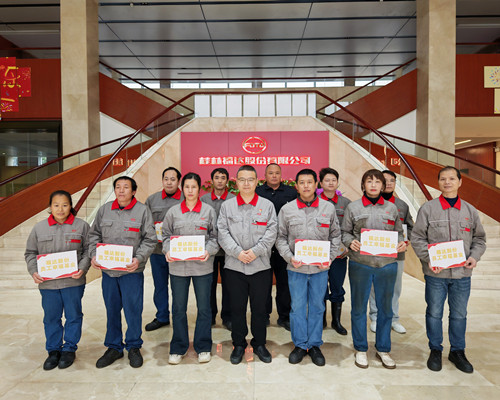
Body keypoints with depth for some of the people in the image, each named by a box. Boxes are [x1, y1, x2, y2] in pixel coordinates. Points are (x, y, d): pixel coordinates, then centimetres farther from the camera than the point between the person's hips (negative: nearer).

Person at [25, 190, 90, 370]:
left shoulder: (81, 226, -1)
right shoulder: (39, 228, 5)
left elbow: (88, 250, 0)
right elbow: (30, 253, 11)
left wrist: (82, 268, -14)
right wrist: (34, 271, -4)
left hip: (73, 282, -2)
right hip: (47, 283, 2)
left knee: (73, 316, 9)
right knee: (51, 318, 13)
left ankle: (70, 348, 27)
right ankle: (53, 350, 31)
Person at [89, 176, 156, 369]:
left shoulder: (143, 211, -4)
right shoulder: (104, 210, 7)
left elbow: (150, 240, -5)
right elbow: (94, 235, 13)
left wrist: (138, 259, -18)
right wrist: (94, 255, -2)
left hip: (131, 271, -3)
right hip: (107, 270, 4)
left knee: (133, 310, 5)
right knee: (111, 310, 14)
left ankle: (133, 347, 25)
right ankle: (114, 347, 31)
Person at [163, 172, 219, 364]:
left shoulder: (208, 211, 4)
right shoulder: (173, 212, 7)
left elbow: (215, 236, 4)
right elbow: (166, 235, 10)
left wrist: (208, 251, -13)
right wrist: (167, 250, -8)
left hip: (202, 266, -1)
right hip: (178, 266, 1)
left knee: (204, 307, 8)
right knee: (178, 308, 10)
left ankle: (203, 347, 24)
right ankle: (178, 348, 27)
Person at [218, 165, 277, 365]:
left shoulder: (267, 205, 4)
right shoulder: (227, 206, 5)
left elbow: (271, 232, -3)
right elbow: (223, 233, -2)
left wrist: (255, 251, -14)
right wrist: (237, 252, -14)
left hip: (261, 266, 0)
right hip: (234, 266, 1)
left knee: (260, 307, 10)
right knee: (237, 307, 11)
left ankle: (259, 344, 29)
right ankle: (239, 344, 28)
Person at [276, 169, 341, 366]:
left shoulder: (328, 208, 2)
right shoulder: (287, 209, 0)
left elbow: (335, 236, 7)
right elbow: (280, 238, 3)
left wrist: (330, 257, -5)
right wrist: (289, 257, -10)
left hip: (320, 268, 1)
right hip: (296, 268, -1)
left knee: (317, 307, 12)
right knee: (297, 307, 8)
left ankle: (315, 345, 27)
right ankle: (300, 345, 25)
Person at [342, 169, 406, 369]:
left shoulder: (391, 208, 9)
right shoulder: (353, 207, 2)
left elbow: (398, 231, 15)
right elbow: (345, 232, 5)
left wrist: (400, 243, -5)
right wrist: (351, 242, -15)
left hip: (387, 264, 2)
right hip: (360, 264, -2)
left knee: (385, 308, 11)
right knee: (359, 307, 8)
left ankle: (383, 349, 29)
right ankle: (360, 349, 25)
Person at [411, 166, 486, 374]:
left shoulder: (470, 210, 7)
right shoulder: (428, 208, -3)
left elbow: (479, 238, 14)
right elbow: (417, 238, -4)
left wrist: (474, 256, -4)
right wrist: (429, 259, -16)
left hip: (462, 273, 3)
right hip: (436, 273, -3)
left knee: (459, 314, 14)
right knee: (434, 313, 9)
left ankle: (457, 351, 32)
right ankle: (435, 350, 27)